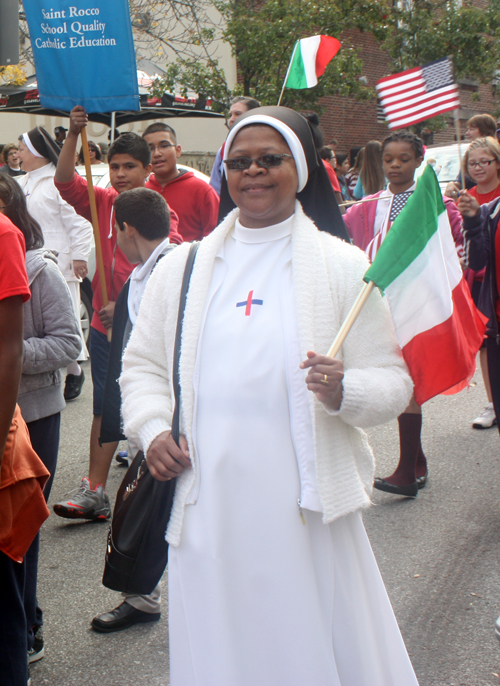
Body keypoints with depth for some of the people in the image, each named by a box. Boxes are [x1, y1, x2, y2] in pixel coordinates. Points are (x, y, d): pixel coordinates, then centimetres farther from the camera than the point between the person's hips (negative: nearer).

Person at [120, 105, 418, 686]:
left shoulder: (342, 266, 1)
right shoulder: (181, 267, 10)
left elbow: (392, 380, -1)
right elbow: (142, 364, 16)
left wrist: (344, 392, -22)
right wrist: (152, 430, -2)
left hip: (306, 507, -2)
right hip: (207, 508, 3)